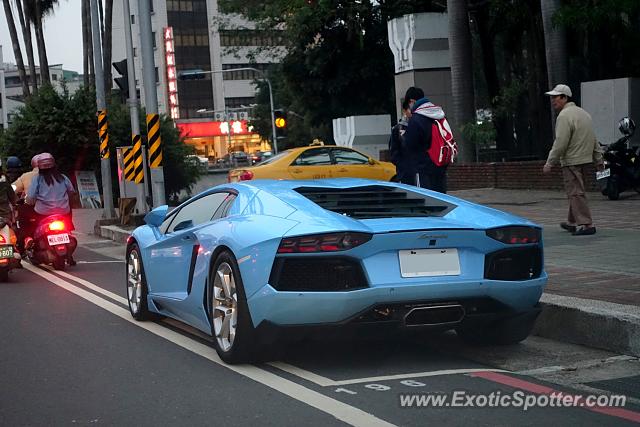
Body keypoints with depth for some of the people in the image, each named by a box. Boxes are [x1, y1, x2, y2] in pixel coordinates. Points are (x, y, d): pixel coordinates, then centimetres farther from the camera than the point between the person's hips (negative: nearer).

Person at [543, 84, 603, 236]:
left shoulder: (564, 116, -14)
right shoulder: (582, 113, 17)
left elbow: (560, 143, -20)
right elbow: (594, 140, 20)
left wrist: (549, 163, -15)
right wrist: (598, 159, 24)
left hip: (571, 162, -10)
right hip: (585, 159, 10)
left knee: (576, 192, -8)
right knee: (575, 191, 18)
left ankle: (586, 225, -11)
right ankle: (572, 222, 26)